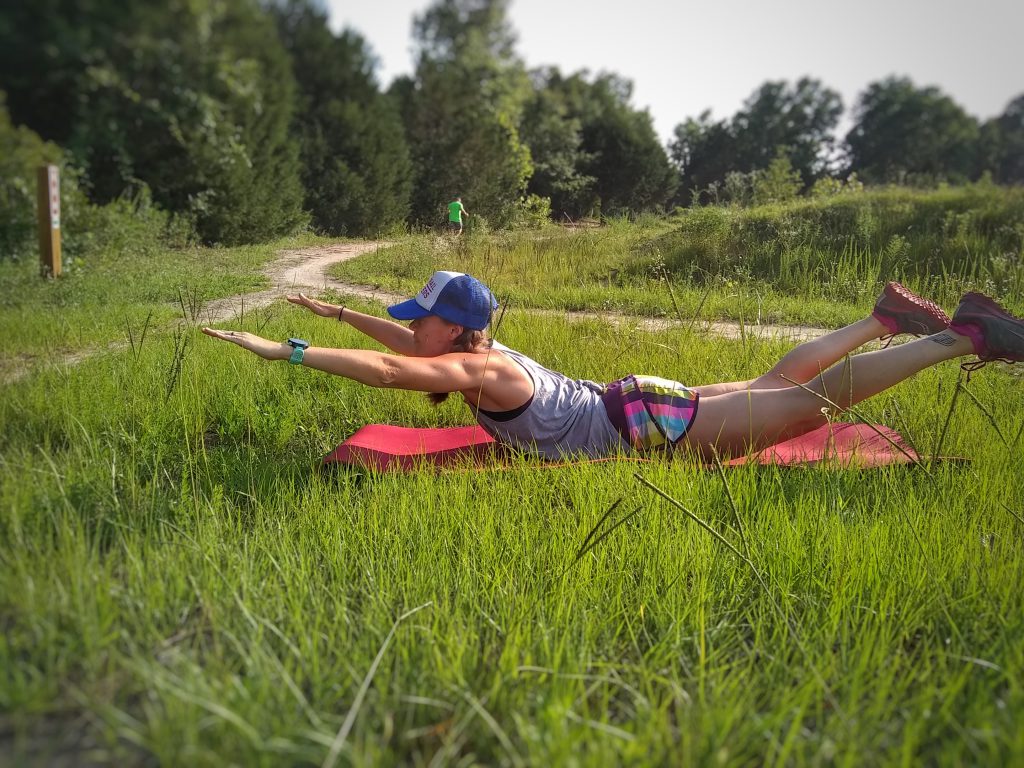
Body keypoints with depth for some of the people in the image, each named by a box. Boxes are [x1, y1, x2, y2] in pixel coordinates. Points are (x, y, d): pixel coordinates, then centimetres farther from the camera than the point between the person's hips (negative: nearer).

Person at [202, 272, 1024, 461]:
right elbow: (404, 343, 22)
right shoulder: (478, 348, 4)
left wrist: (286, 351, -29)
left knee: (819, 402, -5)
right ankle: (888, 315, 31)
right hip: (636, 407, 8)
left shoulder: (477, 373, -21)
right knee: (772, 382, 23)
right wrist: (338, 312, 23)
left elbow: (385, 369, -32)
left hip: (651, 427, -8)